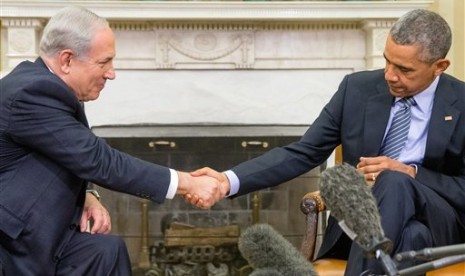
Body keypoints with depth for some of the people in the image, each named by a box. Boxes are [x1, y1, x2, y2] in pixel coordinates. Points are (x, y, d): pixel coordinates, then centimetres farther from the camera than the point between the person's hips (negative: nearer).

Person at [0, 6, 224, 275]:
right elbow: (100, 161, -24)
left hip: (32, 231, 9)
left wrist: (84, 198, -3)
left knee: (105, 251, -5)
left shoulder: (38, 83, 7)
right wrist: (189, 183, -19)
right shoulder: (32, 92, -22)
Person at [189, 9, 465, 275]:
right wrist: (230, 180, -14)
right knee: (409, 237, -36)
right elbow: (302, 153, -1)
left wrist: (409, 173, -18)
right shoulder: (357, 88, 1)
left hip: (436, 223, 0)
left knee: (395, 183, -35)